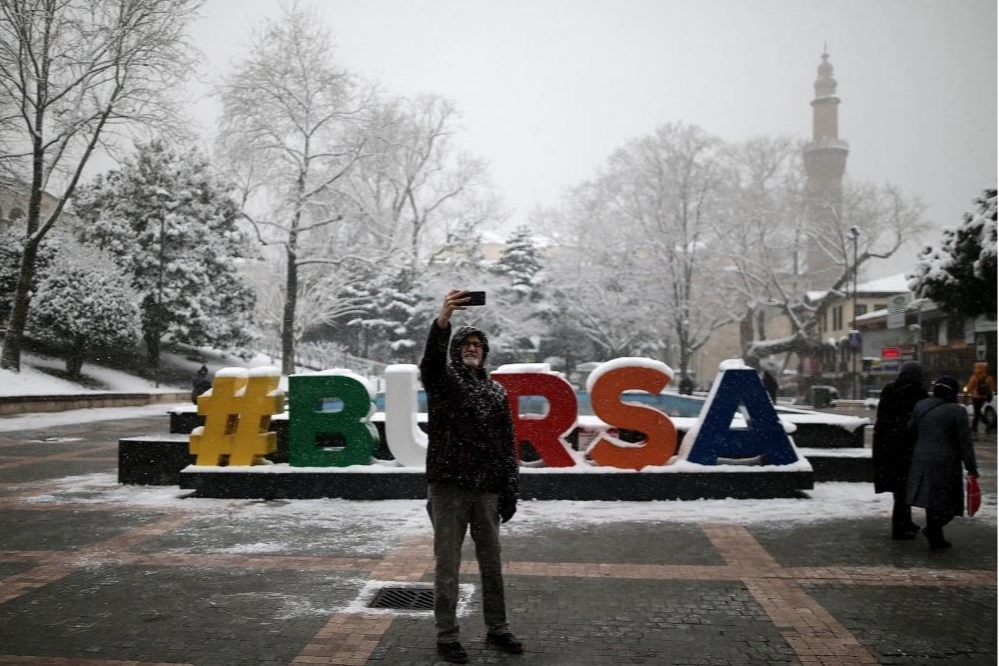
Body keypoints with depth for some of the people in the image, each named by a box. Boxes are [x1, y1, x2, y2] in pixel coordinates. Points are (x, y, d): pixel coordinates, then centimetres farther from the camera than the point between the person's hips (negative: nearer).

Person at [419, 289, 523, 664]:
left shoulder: (496, 392, 13)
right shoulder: (441, 380, 3)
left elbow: (507, 445, 11)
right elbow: (430, 357, -22)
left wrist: (511, 491, 5)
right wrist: (442, 320, -40)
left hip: (487, 490, 4)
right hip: (448, 488, -4)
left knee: (491, 563, 12)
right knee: (447, 566, 1)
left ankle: (497, 629, 26)